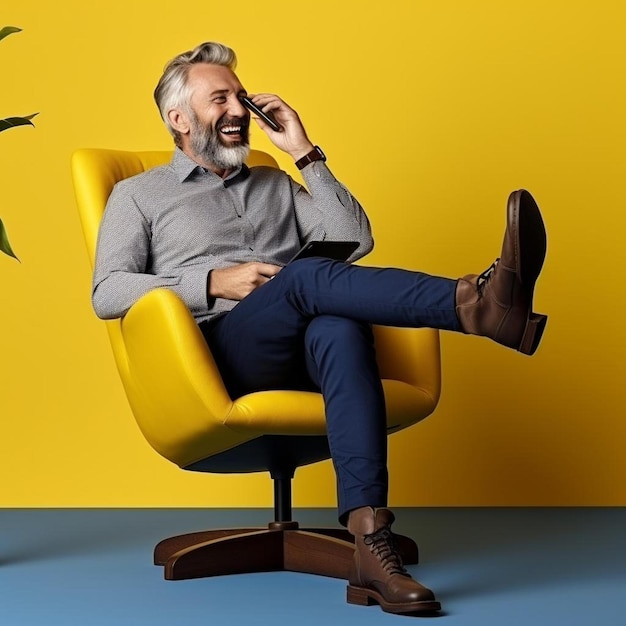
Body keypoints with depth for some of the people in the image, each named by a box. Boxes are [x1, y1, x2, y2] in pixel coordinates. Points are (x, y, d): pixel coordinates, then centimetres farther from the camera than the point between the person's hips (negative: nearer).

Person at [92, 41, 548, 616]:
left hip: (303, 352, 3)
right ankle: (477, 303, -54)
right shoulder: (139, 195, 21)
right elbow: (107, 293, 4)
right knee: (307, 276, -34)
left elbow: (355, 240, 18)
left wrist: (306, 153, 15)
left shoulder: (275, 185, 33)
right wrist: (215, 282, -7)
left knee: (340, 328, -37)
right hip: (217, 353, -3)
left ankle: (371, 545, -52)